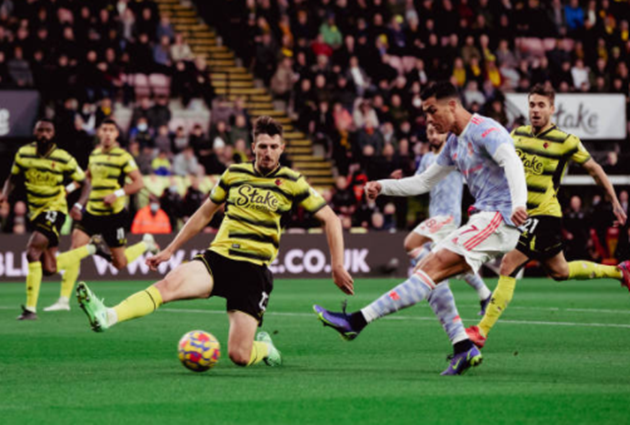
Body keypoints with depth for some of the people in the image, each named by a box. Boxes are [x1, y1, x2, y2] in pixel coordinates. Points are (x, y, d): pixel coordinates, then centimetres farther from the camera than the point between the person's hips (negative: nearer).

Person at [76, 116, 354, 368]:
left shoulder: (292, 183, 1)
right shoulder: (234, 174, 9)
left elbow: (330, 219, 7)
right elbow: (205, 213, 21)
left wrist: (338, 266, -1)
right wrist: (170, 250, 20)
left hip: (255, 268, -2)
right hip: (218, 257, 2)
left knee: (239, 356, -12)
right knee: (170, 283, -30)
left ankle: (265, 347, 25)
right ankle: (106, 318, -48)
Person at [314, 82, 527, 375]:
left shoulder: (484, 130, -10)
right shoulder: (454, 143, 20)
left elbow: (512, 162, -27)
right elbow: (424, 182, 28)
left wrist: (518, 204, -44)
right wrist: (382, 186, 14)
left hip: (498, 219, -10)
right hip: (483, 218, 10)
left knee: (432, 268, -18)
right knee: (426, 271, 6)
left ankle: (357, 322, -24)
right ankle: (463, 348, -1)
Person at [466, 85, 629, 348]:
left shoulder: (565, 141, -10)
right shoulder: (517, 135, 6)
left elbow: (594, 169, 2)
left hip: (544, 215, -7)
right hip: (521, 215, 7)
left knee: (508, 266, -18)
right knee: (559, 272, 20)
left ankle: (482, 330, -16)